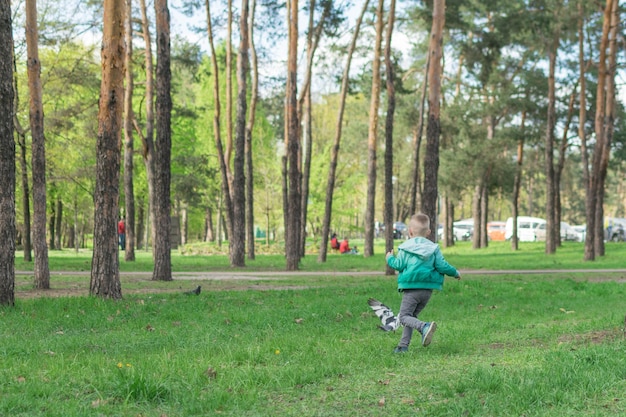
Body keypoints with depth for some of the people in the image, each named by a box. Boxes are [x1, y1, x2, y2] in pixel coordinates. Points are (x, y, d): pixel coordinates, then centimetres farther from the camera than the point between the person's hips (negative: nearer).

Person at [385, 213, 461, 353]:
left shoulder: (405, 248, -1)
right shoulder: (433, 248, 8)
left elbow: (399, 265, -3)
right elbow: (442, 266, 2)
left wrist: (390, 259, 17)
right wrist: (455, 273, 19)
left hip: (411, 289, -5)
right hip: (428, 290, 5)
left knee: (404, 316, -6)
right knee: (412, 315, 17)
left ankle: (424, 327, -33)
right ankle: (404, 345, 13)